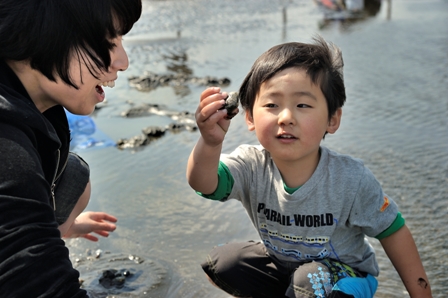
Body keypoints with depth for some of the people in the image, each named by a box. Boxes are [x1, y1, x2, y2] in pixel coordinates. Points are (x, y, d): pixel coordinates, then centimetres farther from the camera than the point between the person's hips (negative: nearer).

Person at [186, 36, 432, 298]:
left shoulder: (351, 179, -28)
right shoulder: (251, 166, -25)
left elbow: (393, 232, -15)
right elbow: (203, 183, -44)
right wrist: (210, 143, -67)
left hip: (343, 272, -3)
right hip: (280, 264, 4)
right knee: (222, 263, -12)